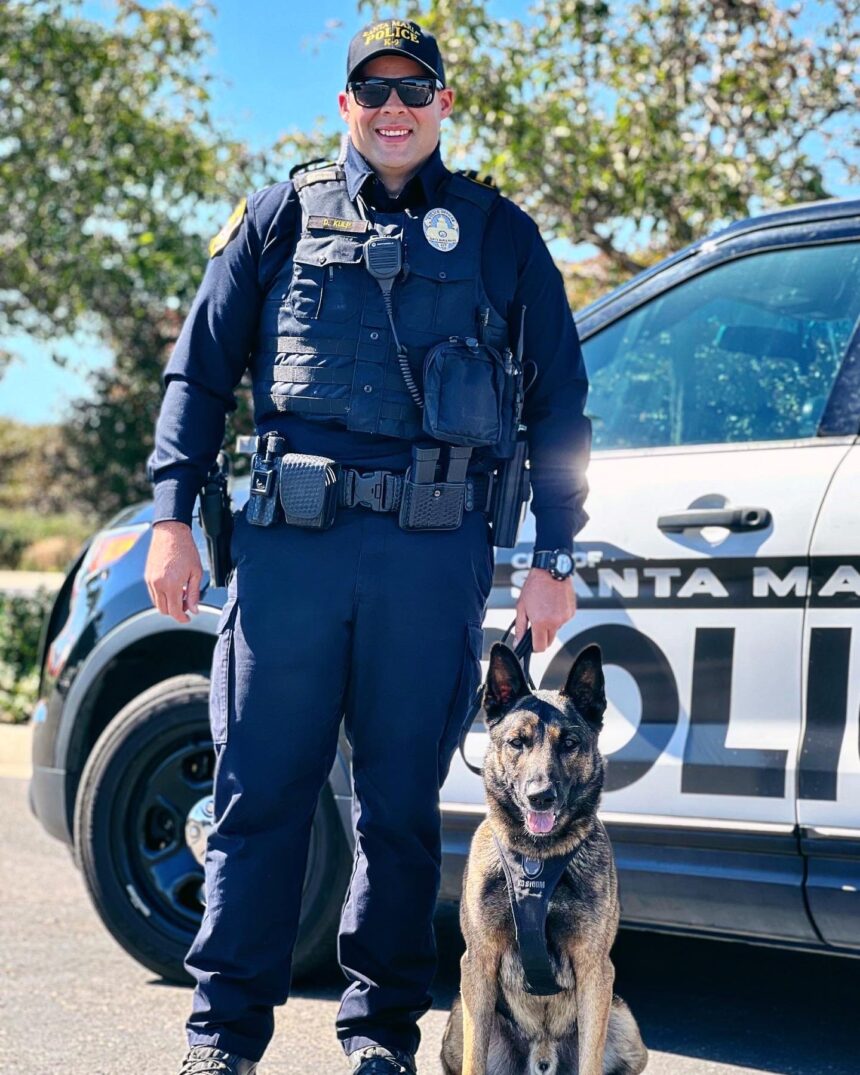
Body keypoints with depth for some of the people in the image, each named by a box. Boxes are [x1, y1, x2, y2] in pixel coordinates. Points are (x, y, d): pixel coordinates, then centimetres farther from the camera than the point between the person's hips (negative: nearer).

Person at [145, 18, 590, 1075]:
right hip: (290, 541, 0)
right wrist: (171, 516, 3)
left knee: (402, 800, 5)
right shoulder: (283, 216, 14)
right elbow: (199, 370, 13)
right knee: (259, 789, 0)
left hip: (435, 552, 0)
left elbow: (558, 403, 13)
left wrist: (552, 559, 6)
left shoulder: (498, 234, 13)